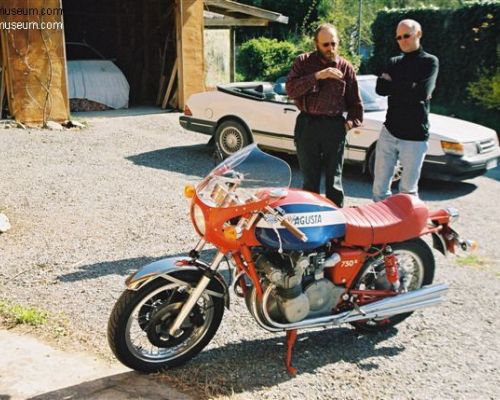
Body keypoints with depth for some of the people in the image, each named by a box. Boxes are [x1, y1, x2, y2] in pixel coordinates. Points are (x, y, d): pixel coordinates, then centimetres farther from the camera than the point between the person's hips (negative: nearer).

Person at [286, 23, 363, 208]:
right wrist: (317, 76, -20)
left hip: (334, 126, 0)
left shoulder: (346, 67, 6)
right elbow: (291, 89, -13)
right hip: (307, 125, 0)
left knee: (334, 177, 5)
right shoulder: (303, 62, 4)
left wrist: (352, 121, -2)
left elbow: (355, 101, 11)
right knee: (309, 178, 8)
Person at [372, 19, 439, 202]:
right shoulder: (394, 62, 15)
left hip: (414, 137, -4)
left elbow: (421, 93, -16)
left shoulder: (429, 61, 0)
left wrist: (392, 84, -5)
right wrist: (407, 88, -11)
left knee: (408, 190, 1)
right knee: (379, 187, 6)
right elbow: (380, 89, -1)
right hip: (389, 132, 5)